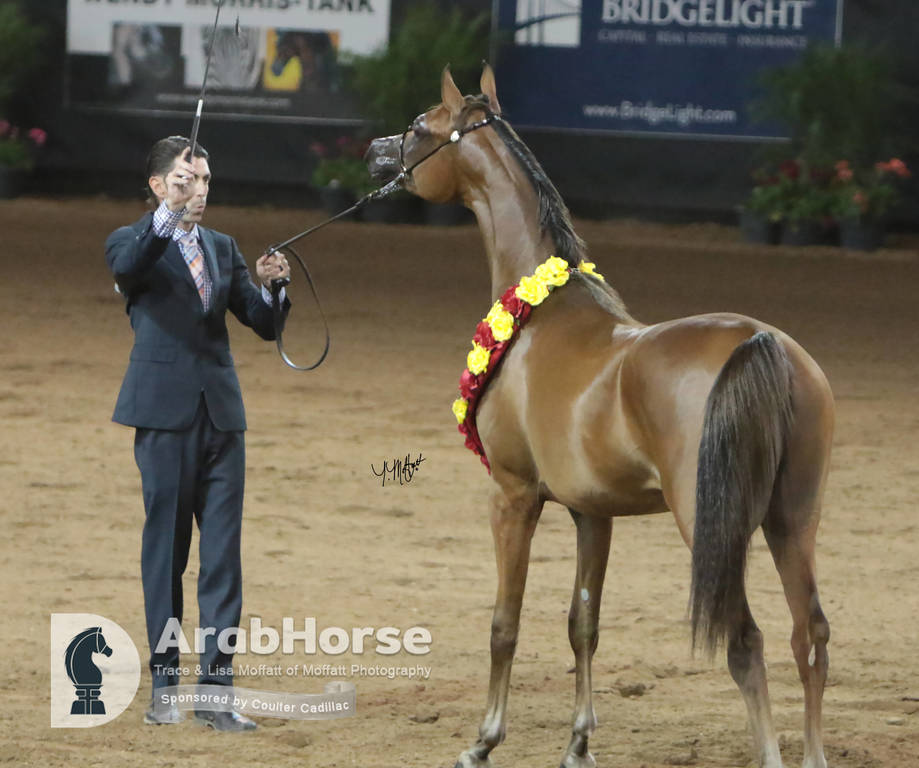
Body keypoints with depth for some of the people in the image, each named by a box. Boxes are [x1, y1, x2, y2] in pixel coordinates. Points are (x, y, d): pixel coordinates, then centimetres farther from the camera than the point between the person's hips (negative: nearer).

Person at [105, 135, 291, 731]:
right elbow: (128, 265, -25)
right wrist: (170, 212, -41)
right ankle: (164, 684, 10)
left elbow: (264, 324, 11)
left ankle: (217, 690, 0)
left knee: (224, 553, 0)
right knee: (166, 548, 2)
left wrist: (270, 286, -11)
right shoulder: (135, 242, 0)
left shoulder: (222, 249, 15)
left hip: (221, 413, 4)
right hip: (166, 413, -4)